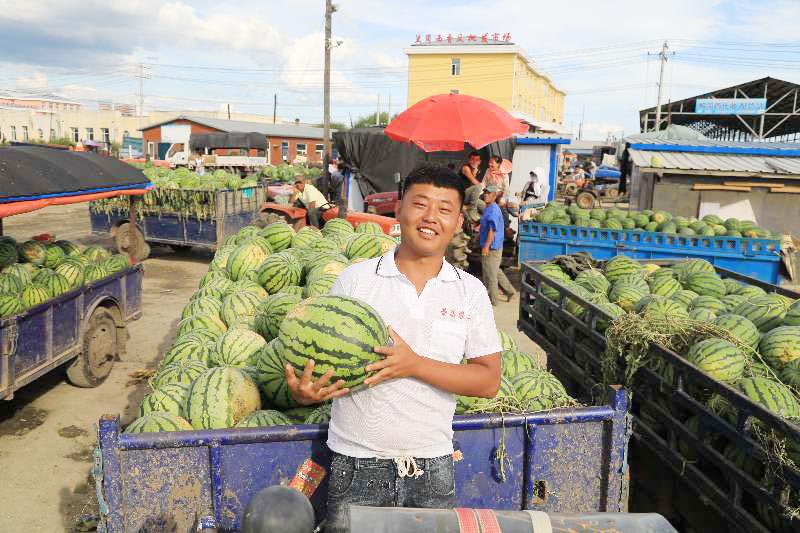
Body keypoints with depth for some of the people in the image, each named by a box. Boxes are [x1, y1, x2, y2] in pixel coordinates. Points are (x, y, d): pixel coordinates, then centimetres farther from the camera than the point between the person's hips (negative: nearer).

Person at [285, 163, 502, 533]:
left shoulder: (470, 291, -1)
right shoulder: (354, 279, -4)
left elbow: (489, 381, -4)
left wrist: (415, 364, -18)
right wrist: (304, 391, -21)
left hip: (433, 468, 2)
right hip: (357, 463, -1)